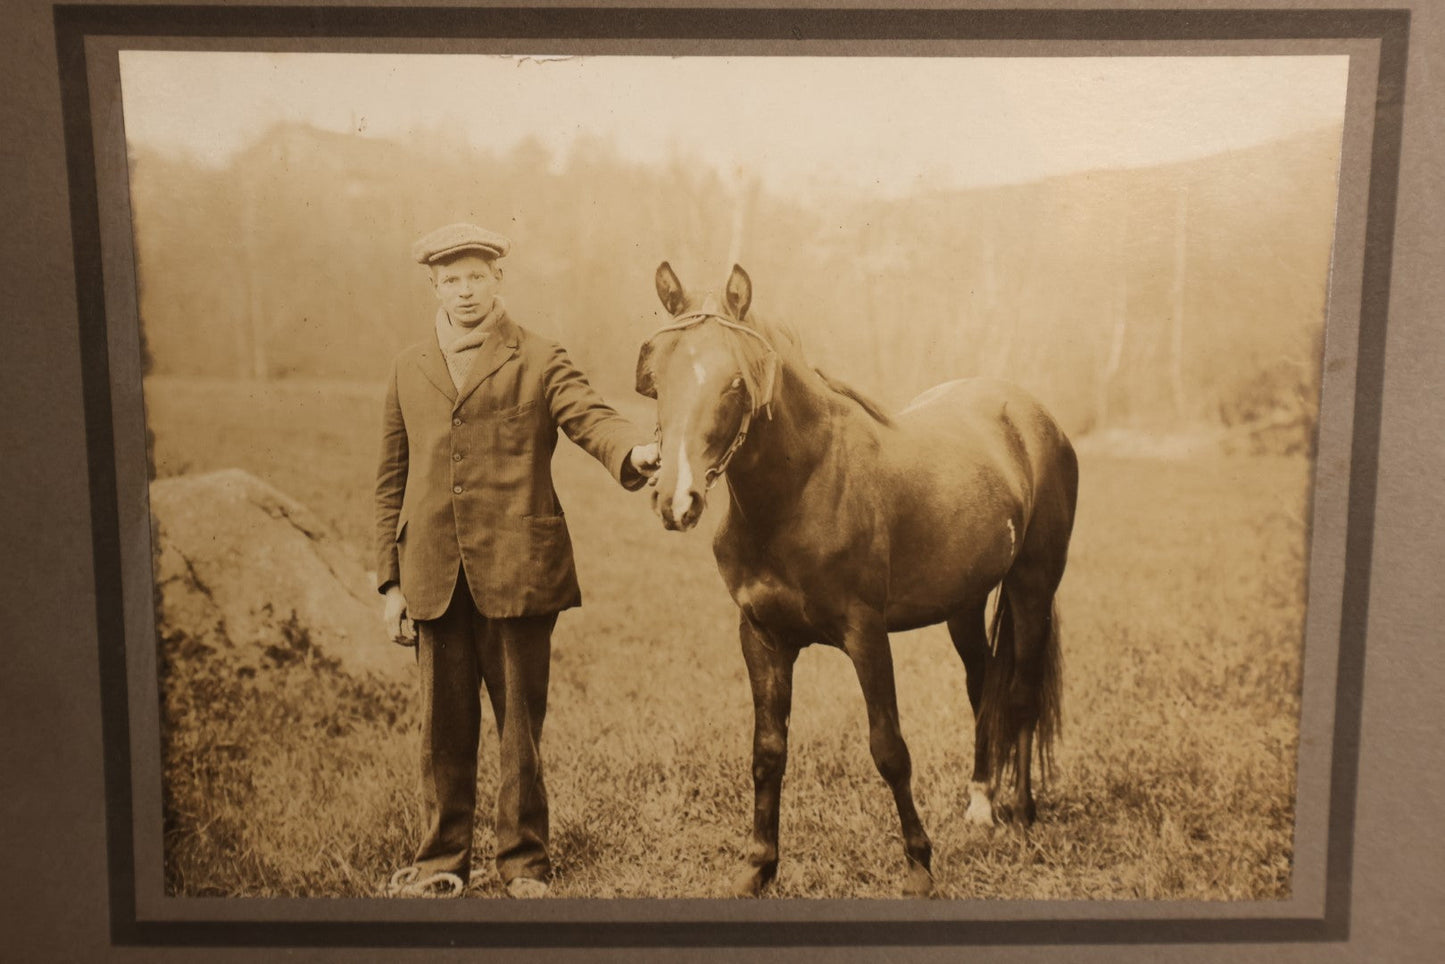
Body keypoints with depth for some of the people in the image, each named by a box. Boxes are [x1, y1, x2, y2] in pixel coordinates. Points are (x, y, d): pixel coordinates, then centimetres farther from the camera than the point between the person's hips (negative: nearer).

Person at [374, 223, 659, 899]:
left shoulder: (538, 361, 4)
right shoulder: (410, 369, 14)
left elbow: (590, 418, -13)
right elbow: (391, 483, 14)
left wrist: (635, 451, -37)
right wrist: (391, 581, 9)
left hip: (517, 574, -3)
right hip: (435, 580, 3)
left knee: (520, 724, 7)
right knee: (443, 728, 12)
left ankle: (524, 863, 23)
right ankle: (442, 860, 29)